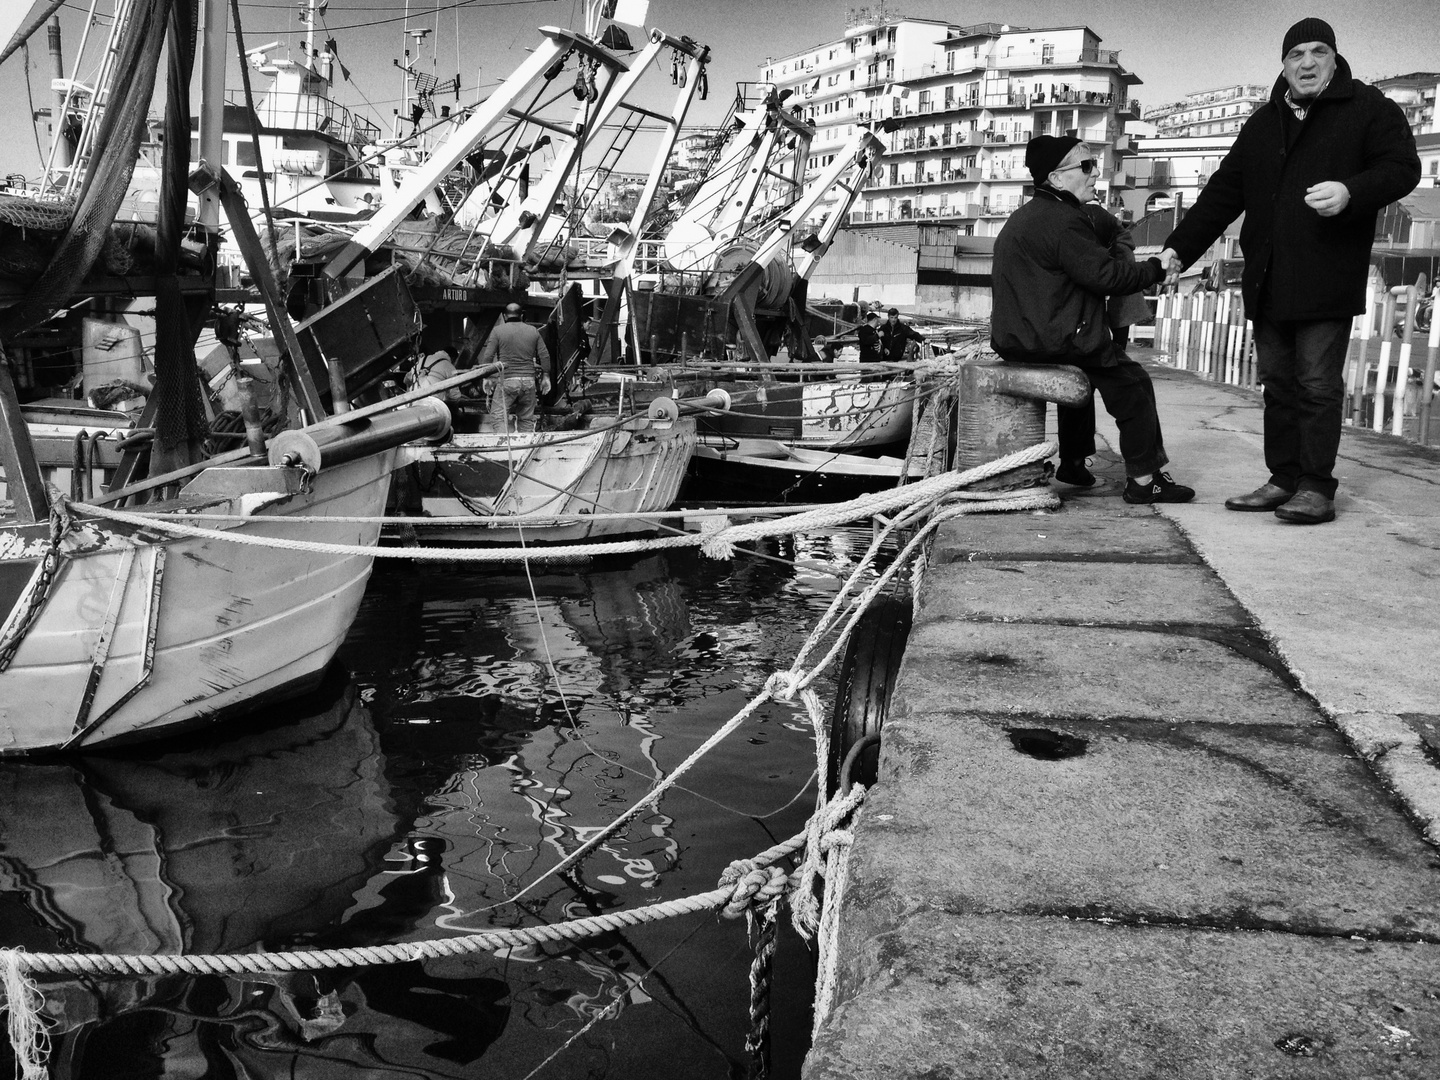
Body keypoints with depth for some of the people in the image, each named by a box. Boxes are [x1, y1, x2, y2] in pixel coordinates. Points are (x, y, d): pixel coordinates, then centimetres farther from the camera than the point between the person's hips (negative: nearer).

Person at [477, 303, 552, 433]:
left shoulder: (498, 331, 2)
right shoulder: (533, 331, 11)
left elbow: (488, 356, -3)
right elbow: (545, 355, 11)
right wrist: (545, 376, 18)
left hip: (506, 380, -3)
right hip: (529, 381, 4)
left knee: (498, 417, -4)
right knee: (527, 419, 11)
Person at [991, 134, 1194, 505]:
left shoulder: (1023, 218, 18)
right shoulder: (1063, 220, -16)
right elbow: (1106, 275, -19)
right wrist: (1156, 268, -5)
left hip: (1014, 338, 10)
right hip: (1054, 341, -10)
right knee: (1133, 385, 0)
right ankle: (1143, 480, 2)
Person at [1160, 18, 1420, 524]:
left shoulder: (1368, 108, 4)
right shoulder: (1263, 123, 19)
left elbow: (1402, 168, -3)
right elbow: (1222, 194, 16)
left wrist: (1351, 192, -23)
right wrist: (1178, 248, 8)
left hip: (1326, 279, -5)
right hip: (1268, 282, 6)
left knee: (1318, 384, -7)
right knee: (1278, 382, 8)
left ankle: (1317, 488, -3)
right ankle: (1284, 480, 14)